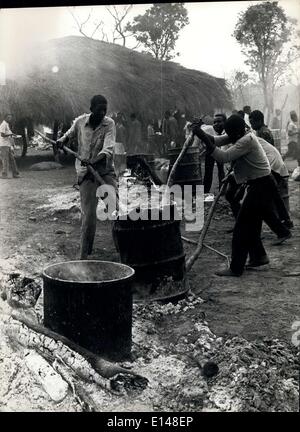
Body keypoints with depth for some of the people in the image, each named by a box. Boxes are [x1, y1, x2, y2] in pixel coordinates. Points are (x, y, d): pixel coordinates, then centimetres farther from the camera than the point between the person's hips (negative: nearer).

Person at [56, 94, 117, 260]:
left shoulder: (109, 124, -5)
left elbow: (108, 148, -21)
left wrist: (94, 161, -36)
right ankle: (84, 254, 2)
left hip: (105, 170, 0)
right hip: (86, 173, 0)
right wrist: (62, 140, 6)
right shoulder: (80, 122, 2)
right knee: (88, 214, -7)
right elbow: (69, 134, 26)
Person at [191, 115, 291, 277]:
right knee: (251, 223, 18)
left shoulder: (247, 140, -21)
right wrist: (202, 134, -15)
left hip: (262, 186, -10)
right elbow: (216, 140, 4)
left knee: (242, 225, -8)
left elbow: (224, 157, -29)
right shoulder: (241, 136, 8)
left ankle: (236, 268, -3)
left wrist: (203, 138, -30)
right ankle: (259, 256, 31)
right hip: (260, 184, 10)